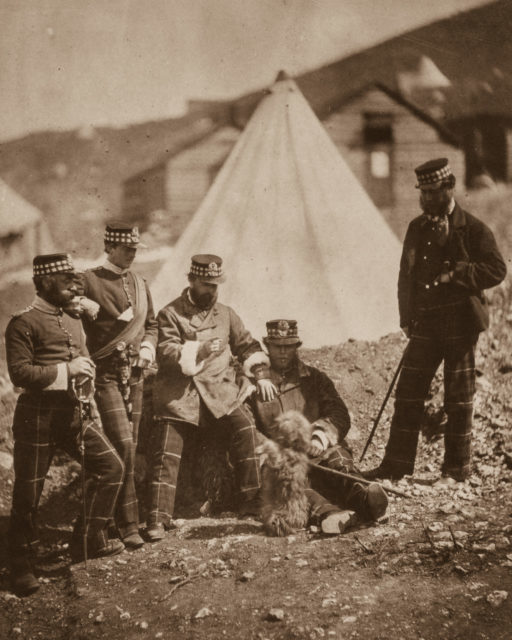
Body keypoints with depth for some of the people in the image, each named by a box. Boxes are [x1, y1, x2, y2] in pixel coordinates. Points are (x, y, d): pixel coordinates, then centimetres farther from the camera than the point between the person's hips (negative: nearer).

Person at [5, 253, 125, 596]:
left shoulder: (74, 323, 17)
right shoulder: (23, 323, -7)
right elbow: (19, 373, -15)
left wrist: (86, 369, 8)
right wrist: (66, 370, -18)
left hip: (74, 410, 7)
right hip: (37, 414, -7)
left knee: (112, 466, 1)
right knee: (28, 490, 0)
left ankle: (89, 538, 15)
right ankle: (21, 564, 14)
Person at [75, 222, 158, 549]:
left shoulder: (140, 283, 15)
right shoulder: (88, 281, -5)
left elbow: (151, 323, 23)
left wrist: (148, 346, 6)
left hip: (135, 374, 6)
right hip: (105, 374, -6)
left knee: (130, 447, 9)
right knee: (123, 445, -14)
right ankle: (128, 524, -7)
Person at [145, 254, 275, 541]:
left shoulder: (226, 314, 18)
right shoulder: (170, 314, 3)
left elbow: (247, 345, 26)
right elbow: (166, 353, -9)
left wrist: (260, 373, 11)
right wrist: (198, 351, -22)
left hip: (219, 389, 3)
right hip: (179, 392, -3)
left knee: (245, 425, -20)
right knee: (166, 452, -13)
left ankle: (252, 501, -10)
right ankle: (158, 518, -6)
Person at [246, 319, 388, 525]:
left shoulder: (315, 379, 23)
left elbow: (340, 416, 11)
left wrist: (321, 436, -11)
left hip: (316, 452, 1)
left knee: (335, 455, -34)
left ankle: (361, 496, -64)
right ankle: (318, 508, -65)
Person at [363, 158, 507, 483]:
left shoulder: (473, 228, -4)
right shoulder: (417, 228, 10)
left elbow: (497, 270, -7)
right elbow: (406, 275, 15)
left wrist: (456, 275, -17)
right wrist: (407, 318, 8)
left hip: (460, 325, -4)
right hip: (424, 323, 4)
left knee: (459, 398, 4)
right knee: (409, 392, 3)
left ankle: (457, 468, 15)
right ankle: (397, 464, 10)